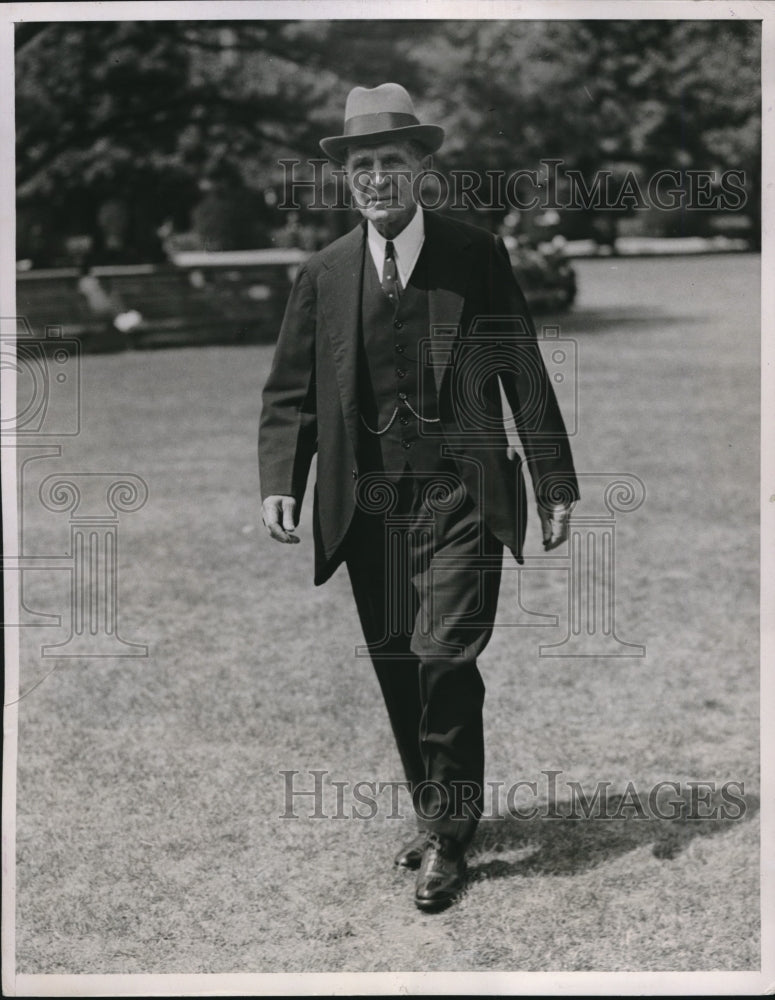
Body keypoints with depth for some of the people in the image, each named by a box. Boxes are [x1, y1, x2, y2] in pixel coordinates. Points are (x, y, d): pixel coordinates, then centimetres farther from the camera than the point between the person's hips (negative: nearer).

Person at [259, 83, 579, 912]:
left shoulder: (477, 256, 2)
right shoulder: (322, 275, 8)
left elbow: (525, 373, 4)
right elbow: (290, 393, 8)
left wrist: (555, 485, 0)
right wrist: (280, 484, -8)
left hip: (458, 493, -3)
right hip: (367, 501, 3)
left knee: (444, 657, -13)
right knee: (396, 668, 9)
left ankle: (447, 835, 4)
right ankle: (437, 813, 28)